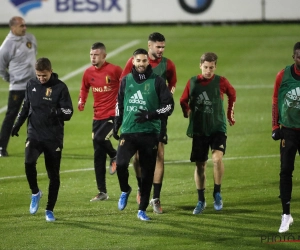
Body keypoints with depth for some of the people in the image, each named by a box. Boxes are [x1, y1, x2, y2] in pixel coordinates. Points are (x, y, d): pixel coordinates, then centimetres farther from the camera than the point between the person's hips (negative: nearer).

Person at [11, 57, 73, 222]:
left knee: (53, 175, 2)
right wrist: (17, 125, 14)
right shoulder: (31, 84, 5)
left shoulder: (60, 87, -6)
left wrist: (57, 112, -25)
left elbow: (68, 113, -6)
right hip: (34, 134, 2)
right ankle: (35, 193, 3)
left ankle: (49, 210, 16)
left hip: (54, 137, -2)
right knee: (29, 162, -24)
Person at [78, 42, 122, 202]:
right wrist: (81, 101, 4)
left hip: (113, 114, -5)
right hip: (98, 116, 5)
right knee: (98, 155, 6)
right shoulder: (88, 73, 4)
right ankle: (102, 192, 14)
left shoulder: (114, 70, -11)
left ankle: (115, 156, 6)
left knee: (99, 138, -28)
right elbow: (84, 88, 20)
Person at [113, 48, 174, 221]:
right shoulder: (126, 81, 9)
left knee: (148, 173, 3)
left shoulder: (157, 81, -1)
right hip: (128, 132, 1)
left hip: (150, 133, -1)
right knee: (121, 164, -20)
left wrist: (150, 115, -16)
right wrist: (116, 125, 18)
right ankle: (125, 190, 10)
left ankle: (142, 210, 15)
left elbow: (169, 106, -2)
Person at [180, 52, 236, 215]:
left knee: (217, 158, -23)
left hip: (218, 128, -2)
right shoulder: (192, 83, -2)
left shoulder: (221, 82, -5)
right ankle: (201, 201, 21)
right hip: (199, 130, 2)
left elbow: (232, 94, 14)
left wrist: (230, 114, 18)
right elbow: (183, 101, 15)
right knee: (200, 165, 7)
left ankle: (217, 194, -5)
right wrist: (187, 112, 9)